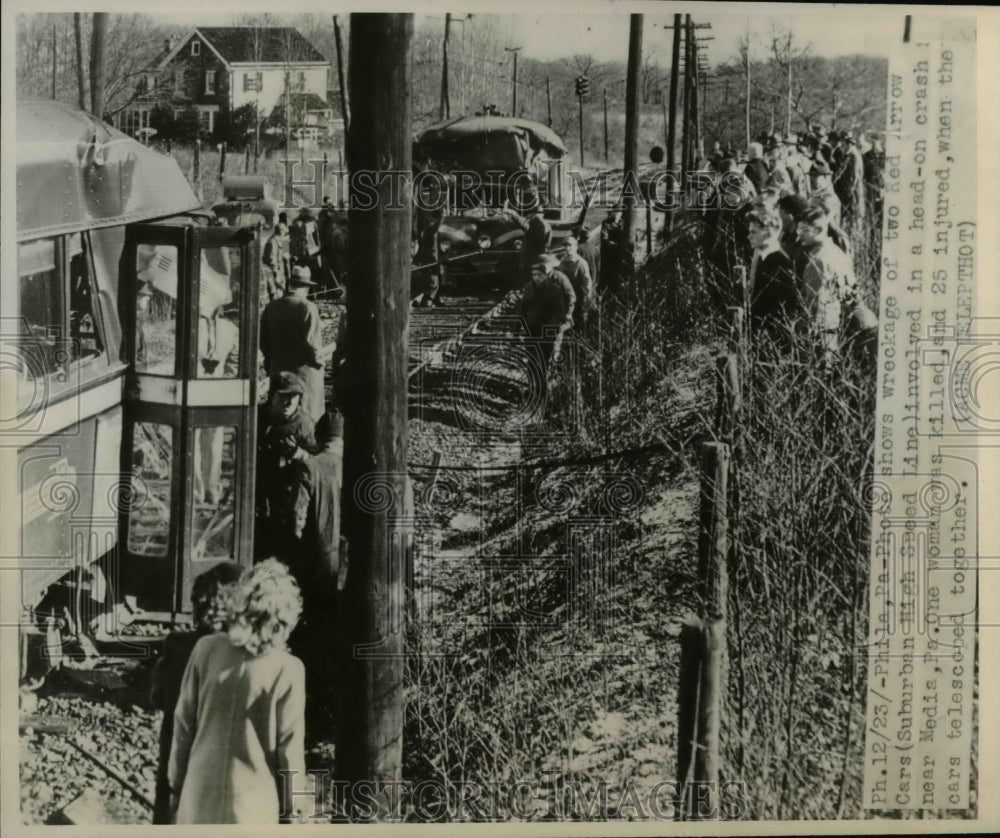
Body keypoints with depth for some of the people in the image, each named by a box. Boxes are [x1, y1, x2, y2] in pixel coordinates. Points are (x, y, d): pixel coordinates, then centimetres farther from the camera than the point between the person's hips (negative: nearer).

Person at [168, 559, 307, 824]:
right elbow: (289, 746, -8)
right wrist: (293, 804, 4)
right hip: (253, 802, -3)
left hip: (200, 795, 3)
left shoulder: (207, 649, -7)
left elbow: (183, 723, 1)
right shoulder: (287, 670, -14)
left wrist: (176, 782, 12)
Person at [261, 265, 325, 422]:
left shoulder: (271, 307, 4)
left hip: (278, 371, 6)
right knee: (307, 416, 0)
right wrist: (318, 360, -3)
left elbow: (263, 338, 8)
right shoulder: (308, 307, -14)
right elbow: (311, 340, -18)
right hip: (304, 370, -6)